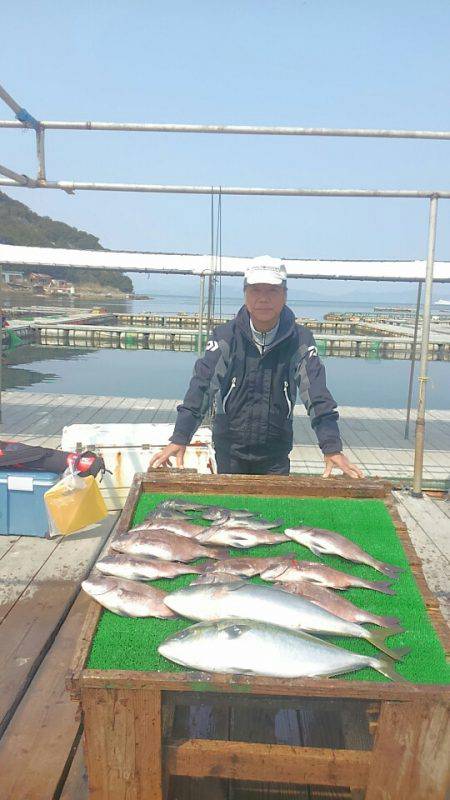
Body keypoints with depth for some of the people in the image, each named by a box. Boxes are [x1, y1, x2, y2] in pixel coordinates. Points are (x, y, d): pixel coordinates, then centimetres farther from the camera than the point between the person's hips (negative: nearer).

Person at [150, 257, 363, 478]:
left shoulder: (300, 340, -7)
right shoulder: (225, 336, -7)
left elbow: (317, 394, -14)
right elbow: (201, 386, -15)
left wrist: (332, 449, -25)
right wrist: (179, 439, -25)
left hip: (275, 454, 0)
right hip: (229, 450, 0)